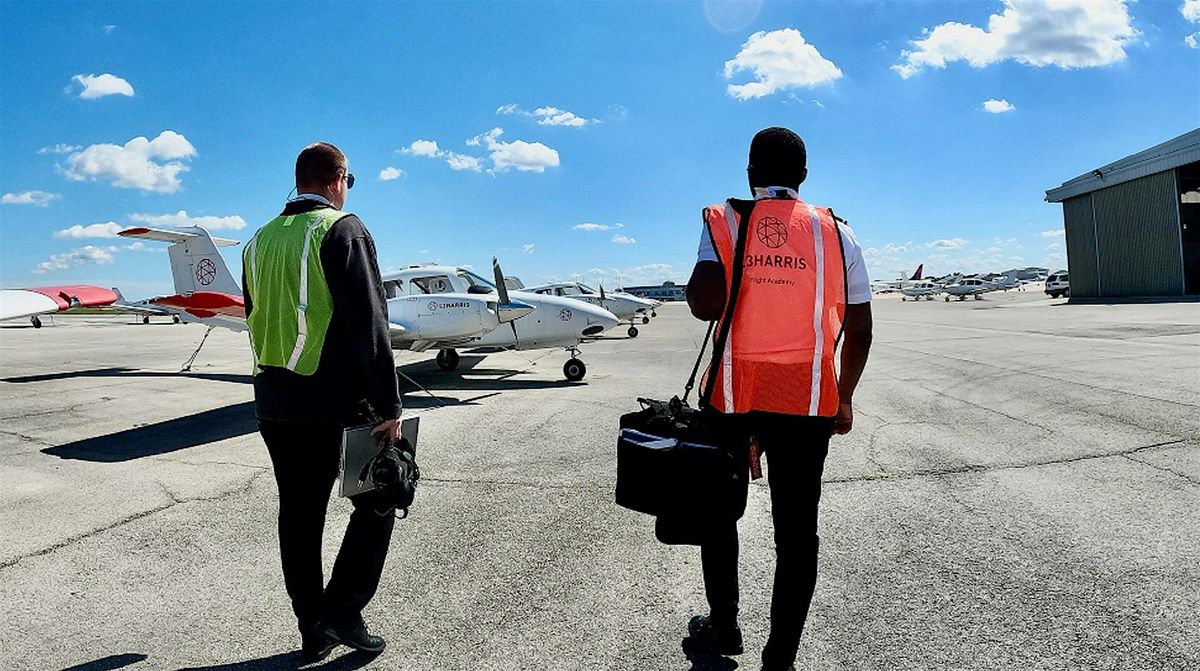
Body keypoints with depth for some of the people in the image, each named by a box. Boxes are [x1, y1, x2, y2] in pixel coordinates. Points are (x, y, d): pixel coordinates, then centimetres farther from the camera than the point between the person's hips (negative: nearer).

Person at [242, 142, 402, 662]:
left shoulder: (260, 240, 14)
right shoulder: (342, 229, -9)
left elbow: (257, 324, 19)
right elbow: (368, 325, -17)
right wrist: (389, 407, -17)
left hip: (274, 404, 7)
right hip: (337, 402, -7)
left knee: (298, 515, 13)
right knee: (376, 502, 9)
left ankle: (314, 630, 23)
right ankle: (342, 610, 4)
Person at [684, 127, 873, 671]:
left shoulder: (725, 220, -3)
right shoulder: (836, 233, 4)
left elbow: (706, 304, -19)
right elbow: (859, 331, 6)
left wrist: (699, 293, 4)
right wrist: (844, 399, 18)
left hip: (731, 394, -1)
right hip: (808, 402, 1)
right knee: (796, 529, 8)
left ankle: (723, 625, 31)